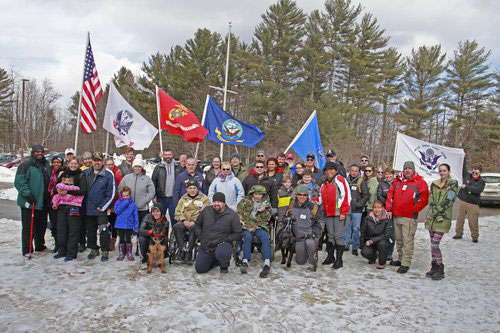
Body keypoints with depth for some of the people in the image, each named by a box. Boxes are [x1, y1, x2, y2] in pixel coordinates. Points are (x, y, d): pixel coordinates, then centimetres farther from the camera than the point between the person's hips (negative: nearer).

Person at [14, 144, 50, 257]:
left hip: (43, 202, 7)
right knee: (28, 227, -2)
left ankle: (40, 246, 31)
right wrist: (27, 194, -19)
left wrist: (49, 194, 18)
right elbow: (19, 181, -13)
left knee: (42, 225, 16)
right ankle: (27, 250, 7)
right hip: (29, 202, -7)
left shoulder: (46, 164, 14)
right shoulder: (26, 164, -8)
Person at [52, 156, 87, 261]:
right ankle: (62, 251, 23)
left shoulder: (81, 175, -1)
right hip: (62, 205, 5)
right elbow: (56, 187, 18)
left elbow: (83, 191, -11)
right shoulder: (63, 174, 15)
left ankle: (71, 253, 6)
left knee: (73, 230, -1)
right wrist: (58, 190, -5)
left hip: (74, 206, -5)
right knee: (61, 229, 9)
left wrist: (68, 191, -15)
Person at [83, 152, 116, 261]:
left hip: (101, 209, -4)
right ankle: (94, 249, 30)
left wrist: (103, 207, -9)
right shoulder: (85, 173, 5)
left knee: (104, 231, -6)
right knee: (90, 231, 15)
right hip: (88, 209, 4)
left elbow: (111, 193, -7)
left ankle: (105, 251, 6)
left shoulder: (109, 175, -7)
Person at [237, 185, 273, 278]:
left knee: (265, 237, -30)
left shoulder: (266, 202, 17)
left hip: (261, 227, 1)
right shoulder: (245, 201, 13)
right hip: (247, 226, 0)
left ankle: (267, 264, -41)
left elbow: (268, 218, 12)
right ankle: (245, 261, -37)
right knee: (248, 236, -34)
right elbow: (238, 212, 12)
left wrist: (263, 211, -8)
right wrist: (240, 220, -7)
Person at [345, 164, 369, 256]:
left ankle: (355, 248, 10)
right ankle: (346, 245, 20)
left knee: (356, 229, 1)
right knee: (346, 228, 9)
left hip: (357, 211, -3)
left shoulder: (362, 182, -1)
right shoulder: (346, 181, 10)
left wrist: (359, 204, -10)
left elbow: (366, 196, -4)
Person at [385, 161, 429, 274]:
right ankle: (401, 259, 28)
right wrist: (389, 209, 5)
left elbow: (424, 199, -7)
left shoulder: (420, 182, -3)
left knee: (407, 241, -4)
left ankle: (406, 263, 2)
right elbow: (390, 194, 12)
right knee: (398, 239, 15)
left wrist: (414, 210, -9)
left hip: (409, 218, -5)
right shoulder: (397, 181, 11)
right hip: (396, 216, 5)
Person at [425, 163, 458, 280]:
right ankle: (434, 267, 20)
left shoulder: (453, 184, 0)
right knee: (433, 244, 9)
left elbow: (448, 201, -10)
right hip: (431, 217, 5)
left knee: (434, 245, -8)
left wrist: (436, 210, -11)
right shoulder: (434, 184, 13)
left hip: (443, 218, -5)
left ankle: (440, 270, 5)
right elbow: (431, 200, 4)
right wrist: (436, 212, -9)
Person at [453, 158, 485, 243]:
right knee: (460, 218, 7)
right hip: (462, 201, 3)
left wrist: (466, 187, -17)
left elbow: (478, 190, -16)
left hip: (473, 204, -3)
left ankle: (475, 236, 10)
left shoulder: (481, 182, 0)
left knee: (473, 221, -4)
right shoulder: (467, 176, 8)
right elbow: (463, 168, 10)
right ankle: (458, 234, 18)